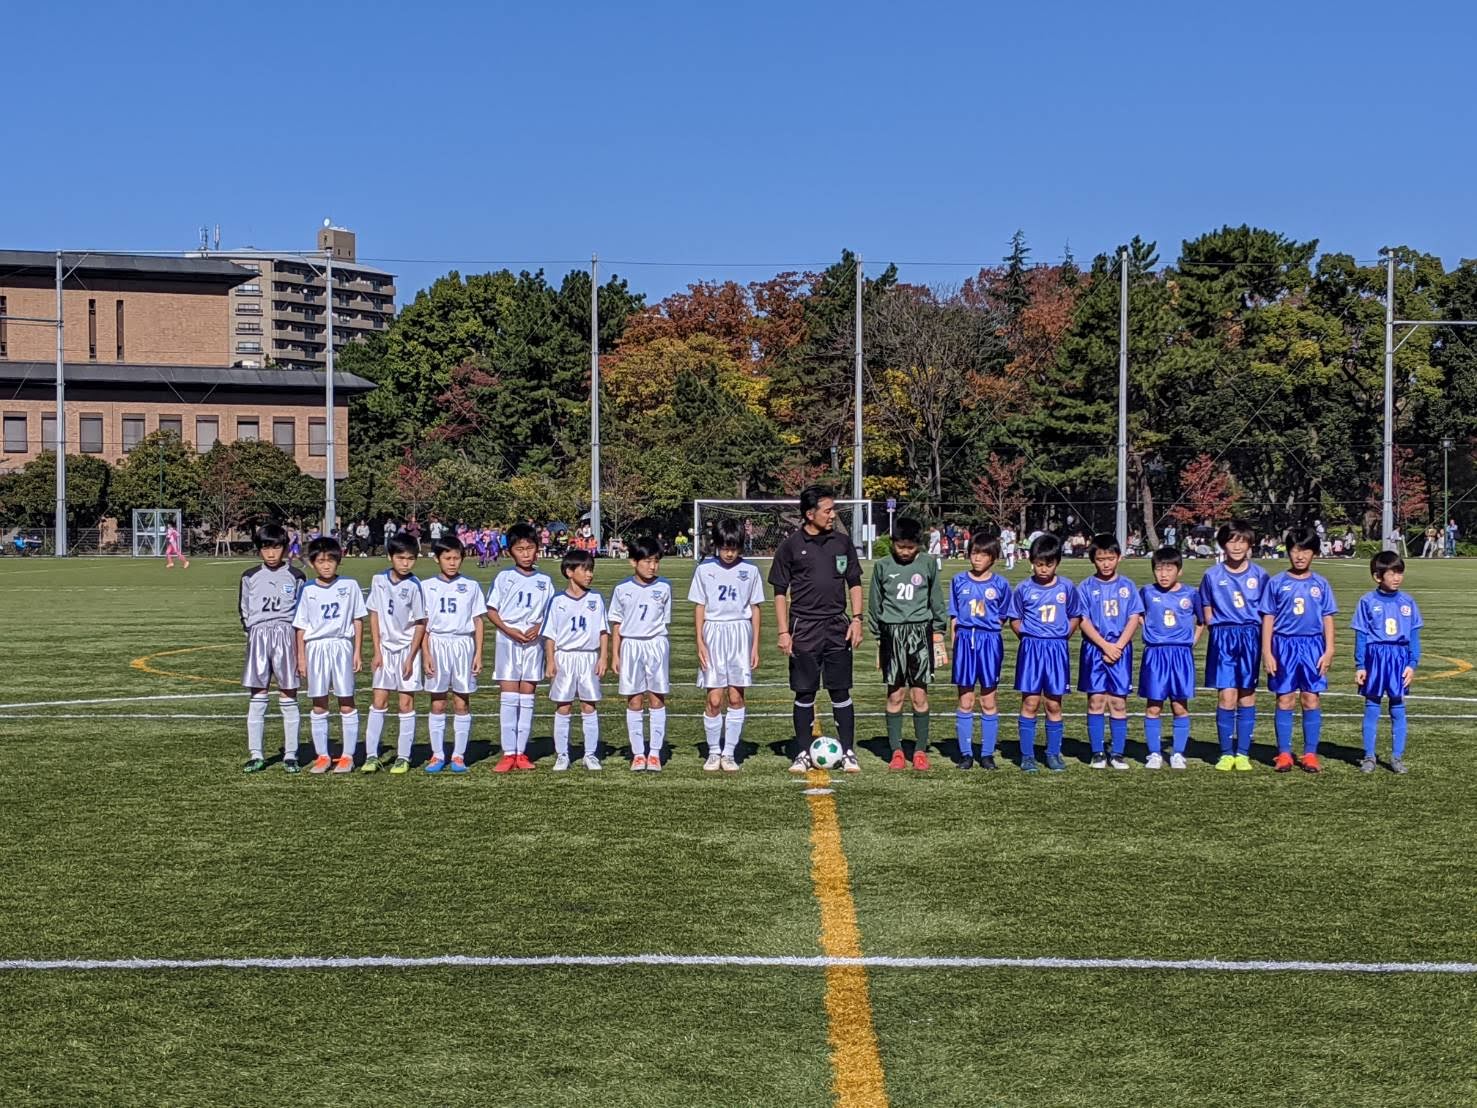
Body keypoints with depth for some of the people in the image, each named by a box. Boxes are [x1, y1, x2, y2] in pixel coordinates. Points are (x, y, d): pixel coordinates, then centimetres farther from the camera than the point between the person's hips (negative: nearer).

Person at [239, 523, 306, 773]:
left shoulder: (295, 576, 3)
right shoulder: (250, 577, 8)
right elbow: (244, 610, 16)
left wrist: (299, 644, 1)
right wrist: (252, 632, 5)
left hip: (286, 634, -2)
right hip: (258, 635, 2)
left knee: (288, 696, 0)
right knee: (257, 697, 3)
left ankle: (290, 755, 5)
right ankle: (255, 755, 7)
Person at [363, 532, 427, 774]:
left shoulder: (414, 586, -12)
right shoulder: (379, 580, -2)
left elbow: (420, 623, -7)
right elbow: (374, 615, 4)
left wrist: (411, 658, -10)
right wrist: (376, 651, 0)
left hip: (407, 647, -3)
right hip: (385, 648, 3)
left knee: (406, 703, 2)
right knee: (378, 702, 3)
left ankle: (404, 757, 8)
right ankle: (371, 755, 6)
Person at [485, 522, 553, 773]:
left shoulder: (544, 580, 6)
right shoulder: (504, 578, 1)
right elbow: (491, 610, 2)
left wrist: (538, 627, -11)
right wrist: (509, 630, -14)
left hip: (533, 642, 2)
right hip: (507, 641, -2)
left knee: (527, 697, 5)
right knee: (508, 697, -6)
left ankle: (521, 752, 9)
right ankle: (508, 754, -6)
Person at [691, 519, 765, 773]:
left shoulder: (750, 570, 3)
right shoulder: (704, 569, 2)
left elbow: (755, 609, 8)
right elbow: (699, 608, 5)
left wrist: (755, 646, 5)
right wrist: (700, 643, -2)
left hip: (741, 635, 1)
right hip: (713, 634, -1)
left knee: (736, 698, 1)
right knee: (714, 700, -3)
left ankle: (729, 752, 10)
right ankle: (714, 752, 11)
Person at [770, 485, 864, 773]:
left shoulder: (842, 541, 6)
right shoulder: (791, 545, -2)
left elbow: (854, 583, 12)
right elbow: (780, 591, 1)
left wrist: (856, 619, 2)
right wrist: (783, 632, -6)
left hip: (837, 626, 2)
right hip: (804, 628, -2)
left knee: (840, 692, 2)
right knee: (804, 693, 3)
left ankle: (848, 752, 9)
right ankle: (803, 753, 12)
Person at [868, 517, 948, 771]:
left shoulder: (928, 563, 4)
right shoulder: (883, 566, 4)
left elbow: (937, 600, 11)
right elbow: (875, 604, 10)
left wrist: (938, 633, 8)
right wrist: (878, 638, 10)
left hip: (921, 633, 0)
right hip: (892, 634, 0)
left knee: (919, 695, 0)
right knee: (895, 696, 1)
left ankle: (920, 750, 9)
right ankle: (896, 751, 8)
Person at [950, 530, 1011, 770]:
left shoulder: (1000, 584, 1)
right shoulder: (959, 581, 5)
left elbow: (1002, 619, 6)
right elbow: (954, 617, 8)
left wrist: (993, 639, -3)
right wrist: (955, 644, 3)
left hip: (990, 641, -1)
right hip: (964, 640, 1)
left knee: (989, 702, 5)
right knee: (965, 702, 5)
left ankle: (987, 753, 12)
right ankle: (966, 753, 11)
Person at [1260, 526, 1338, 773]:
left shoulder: (1320, 585, 6)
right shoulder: (1277, 583, 2)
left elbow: (1328, 619, 8)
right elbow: (1268, 618, 2)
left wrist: (1328, 650, 0)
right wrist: (1267, 652, -3)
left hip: (1313, 645, 1)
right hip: (1284, 645, -1)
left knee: (1312, 699, 2)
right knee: (1285, 700, 2)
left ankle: (1310, 753, 10)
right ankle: (1284, 753, 9)